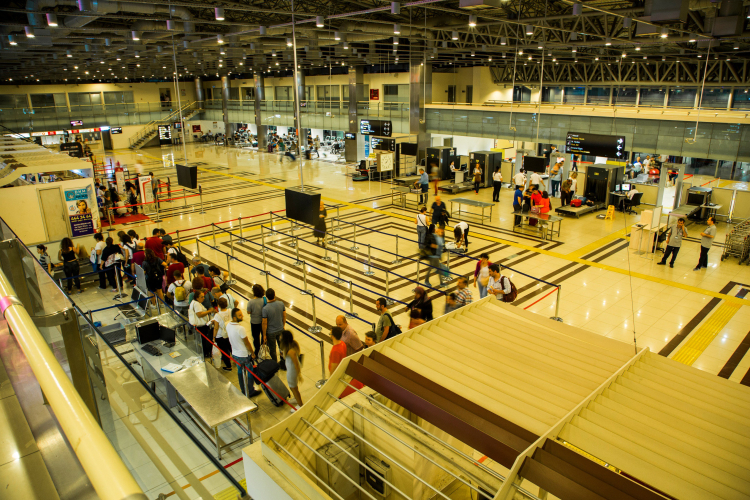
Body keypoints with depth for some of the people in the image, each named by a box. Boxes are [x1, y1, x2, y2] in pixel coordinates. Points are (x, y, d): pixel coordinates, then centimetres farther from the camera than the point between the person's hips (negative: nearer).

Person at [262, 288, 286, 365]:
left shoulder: (265, 309, -26)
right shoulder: (281, 303, -14)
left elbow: (264, 323, -18)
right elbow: (284, 316, -1)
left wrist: (264, 335, -6)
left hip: (271, 332, -4)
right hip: (280, 330, 4)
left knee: (272, 350, 16)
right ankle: (283, 363, 40)